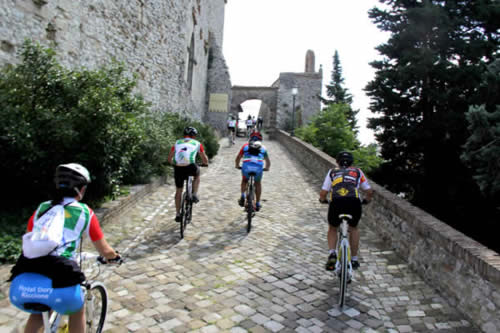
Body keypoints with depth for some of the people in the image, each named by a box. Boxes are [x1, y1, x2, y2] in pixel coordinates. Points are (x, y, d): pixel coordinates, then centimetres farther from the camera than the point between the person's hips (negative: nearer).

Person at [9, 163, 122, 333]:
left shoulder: (41, 208, 19)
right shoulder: (85, 212, 9)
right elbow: (105, 251, 16)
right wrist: (115, 257, 39)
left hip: (20, 286, 4)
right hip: (58, 285, -4)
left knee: (39, 312, 38)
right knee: (77, 312, 30)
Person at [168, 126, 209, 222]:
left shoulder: (177, 142, 24)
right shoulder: (197, 143, 18)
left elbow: (169, 159, 26)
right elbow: (205, 160, 24)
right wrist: (206, 163, 47)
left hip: (178, 168, 2)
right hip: (190, 167, -2)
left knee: (178, 191, 21)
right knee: (197, 175, 35)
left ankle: (177, 214, 25)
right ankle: (194, 195, 23)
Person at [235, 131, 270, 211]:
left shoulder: (245, 146, 26)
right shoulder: (263, 148, 28)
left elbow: (237, 158, 28)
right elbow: (268, 162, 35)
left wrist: (237, 166, 46)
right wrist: (267, 168, 54)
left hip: (246, 166, 0)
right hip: (258, 167, 0)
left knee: (244, 180, 32)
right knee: (258, 183, 26)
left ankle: (242, 196, 17)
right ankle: (258, 204, 26)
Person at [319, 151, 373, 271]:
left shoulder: (332, 172, 24)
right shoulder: (357, 172, 26)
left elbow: (323, 193, 14)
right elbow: (369, 192, 25)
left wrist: (322, 199, 36)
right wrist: (366, 200, 45)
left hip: (336, 203, 0)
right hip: (354, 203, 1)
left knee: (332, 229, 27)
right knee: (353, 228, 29)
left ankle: (331, 253, 6)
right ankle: (354, 259, 31)